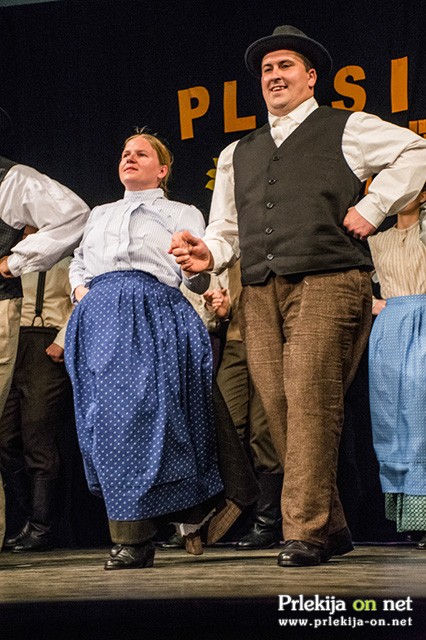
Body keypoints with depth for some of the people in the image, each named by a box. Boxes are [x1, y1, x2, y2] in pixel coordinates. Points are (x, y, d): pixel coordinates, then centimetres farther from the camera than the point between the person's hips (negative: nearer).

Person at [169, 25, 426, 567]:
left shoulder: (347, 130, 12)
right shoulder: (237, 154, 26)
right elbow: (228, 229, 23)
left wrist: (372, 207, -2)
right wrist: (207, 253, 1)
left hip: (326, 284, -5)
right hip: (259, 294, 5)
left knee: (310, 403, -15)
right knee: (279, 410, -2)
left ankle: (306, 530, -12)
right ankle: (331, 526, 9)